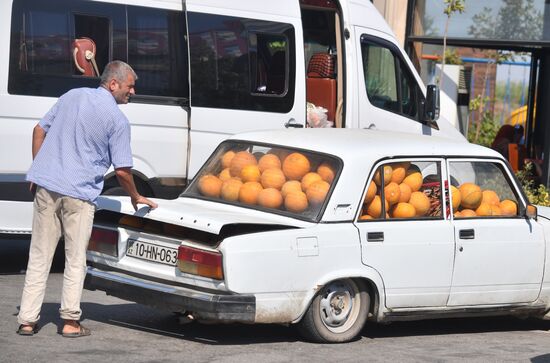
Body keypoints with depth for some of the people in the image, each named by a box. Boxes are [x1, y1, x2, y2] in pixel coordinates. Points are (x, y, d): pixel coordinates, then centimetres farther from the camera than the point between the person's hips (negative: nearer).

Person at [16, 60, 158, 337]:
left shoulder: (72, 96, 11)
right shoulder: (117, 120, -6)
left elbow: (39, 130, 14)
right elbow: (122, 170, -7)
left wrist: (37, 172, 20)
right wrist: (136, 198, 9)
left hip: (46, 183, 5)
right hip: (79, 193, -5)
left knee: (39, 255, 8)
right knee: (75, 260, 6)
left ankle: (27, 320, 7)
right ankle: (70, 322, 5)